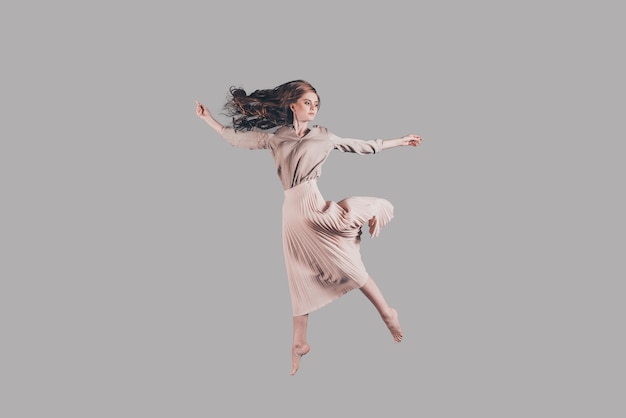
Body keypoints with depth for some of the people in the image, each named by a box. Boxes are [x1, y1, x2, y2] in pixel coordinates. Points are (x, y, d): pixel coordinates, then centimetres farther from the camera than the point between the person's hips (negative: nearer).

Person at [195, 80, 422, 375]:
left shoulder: (323, 136, 8)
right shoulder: (275, 137, 11)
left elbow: (362, 146, 14)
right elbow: (237, 137, 19)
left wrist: (400, 141, 17)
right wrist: (207, 118, 20)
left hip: (315, 206, -2)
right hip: (293, 209, 2)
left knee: (349, 266, -2)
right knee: (301, 278, 9)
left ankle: (388, 315, 15)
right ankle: (299, 343, 19)